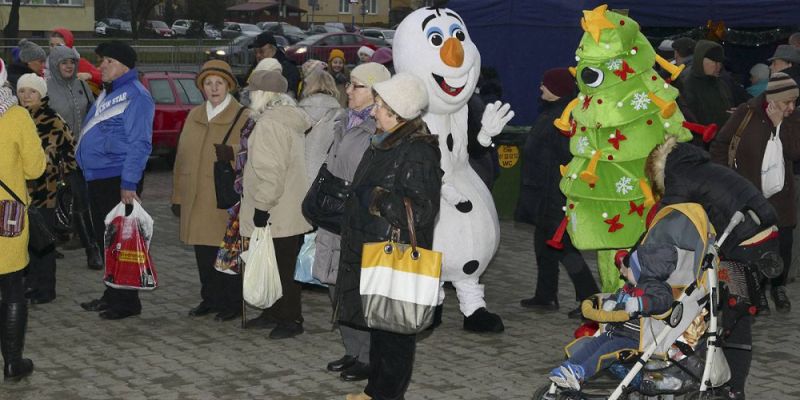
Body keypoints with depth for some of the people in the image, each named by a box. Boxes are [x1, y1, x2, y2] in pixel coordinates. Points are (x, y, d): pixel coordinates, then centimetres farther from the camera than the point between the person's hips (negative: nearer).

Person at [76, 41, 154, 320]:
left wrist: (129, 183, -23)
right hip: (98, 178, 10)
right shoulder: (108, 93, 16)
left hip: (118, 179, -10)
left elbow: (139, 143, -19)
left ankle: (127, 301, 4)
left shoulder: (136, 95, -13)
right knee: (104, 238, 15)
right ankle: (112, 295, 26)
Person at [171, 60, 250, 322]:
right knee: (203, 253, 10)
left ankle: (233, 303, 10)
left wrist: (232, 154, -28)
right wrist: (178, 195, 15)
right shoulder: (194, 116, 16)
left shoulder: (243, 117, -2)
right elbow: (182, 157, 18)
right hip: (196, 199, 6)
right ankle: (210, 299, 23)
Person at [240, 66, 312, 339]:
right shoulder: (289, 118, 15)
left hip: (277, 213, -10)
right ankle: (275, 313, 26)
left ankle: (291, 319, 4)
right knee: (276, 265, 17)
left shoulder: (270, 122, -17)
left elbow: (271, 170, -23)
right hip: (290, 211, 10)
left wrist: (262, 206, -19)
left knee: (283, 267, -2)